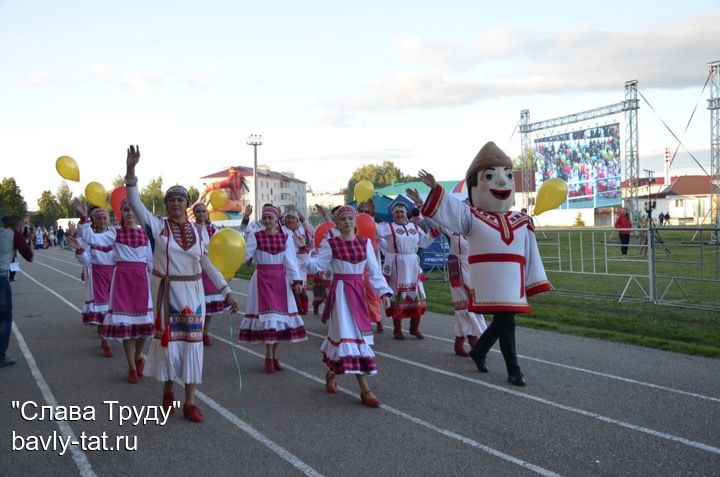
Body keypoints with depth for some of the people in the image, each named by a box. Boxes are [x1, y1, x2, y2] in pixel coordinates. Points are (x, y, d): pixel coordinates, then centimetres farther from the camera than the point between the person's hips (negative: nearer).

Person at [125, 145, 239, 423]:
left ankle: (190, 403, 9)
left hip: (192, 292, 2)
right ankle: (167, 389, 30)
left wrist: (226, 291, 7)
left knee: (192, 342, 2)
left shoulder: (200, 232, 3)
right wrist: (131, 170, -26)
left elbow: (207, 264, 9)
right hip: (166, 291, -2)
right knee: (168, 339, 5)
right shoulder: (157, 226, -5)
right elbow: (134, 202, -16)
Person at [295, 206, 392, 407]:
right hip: (340, 292, -4)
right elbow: (314, 266, -6)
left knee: (340, 333, 12)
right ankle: (365, 390, -12)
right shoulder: (330, 244, -3)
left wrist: (384, 292, -5)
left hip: (358, 292, 5)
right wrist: (303, 250, -16)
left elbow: (374, 271, 4)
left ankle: (332, 372, 38)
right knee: (350, 335, -10)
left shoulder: (365, 243, 6)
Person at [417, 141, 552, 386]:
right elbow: (448, 208, -12)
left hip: (513, 281, 5)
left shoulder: (521, 221, 12)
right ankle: (513, 369, 3)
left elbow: (529, 254, 13)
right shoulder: (471, 217, 1)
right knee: (506, 322, -8)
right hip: (489, 281, -5)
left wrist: (535, 282, 12)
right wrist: (435, 189, -28)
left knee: (502, 321, 11)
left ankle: (478, 351, 35)